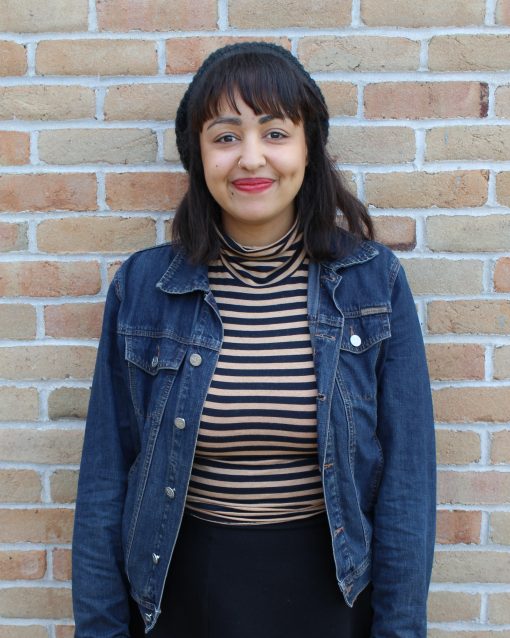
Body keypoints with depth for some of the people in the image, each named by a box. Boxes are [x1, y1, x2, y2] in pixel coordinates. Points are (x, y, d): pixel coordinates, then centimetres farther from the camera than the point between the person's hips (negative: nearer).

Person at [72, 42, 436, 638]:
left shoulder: (375, 282, -8)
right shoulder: (141, 287, -7)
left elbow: (405, 475, -5)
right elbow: (107, 475, -2)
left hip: (330, 588, 0)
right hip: (181, 587, 1)